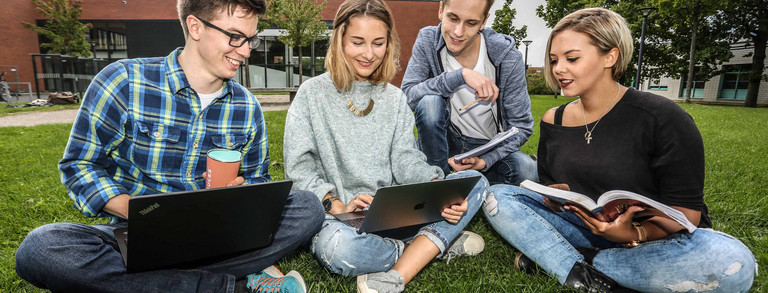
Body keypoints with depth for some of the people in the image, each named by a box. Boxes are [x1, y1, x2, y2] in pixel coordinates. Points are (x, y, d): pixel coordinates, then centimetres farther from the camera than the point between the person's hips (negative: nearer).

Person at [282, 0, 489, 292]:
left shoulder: (394, 97, 12)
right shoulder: (313, 93, -1)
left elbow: (405, 159, 3)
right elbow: (299, 169, -6)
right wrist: (338, 206, -23)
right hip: (337, 215, -4)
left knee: (475, 182, -12)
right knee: (337, 246, -39)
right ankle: (437, 242, -12)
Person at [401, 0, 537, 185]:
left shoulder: (508, 58, -15)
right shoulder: (428, 40, -11)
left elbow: (521, 127, -10)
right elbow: (407, 95, -23)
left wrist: (484, 161, -24)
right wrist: (461, 75, -33)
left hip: (491, 146, 0)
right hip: (447, 140, 1)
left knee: (527, 172, -29)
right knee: (429, 101, -29)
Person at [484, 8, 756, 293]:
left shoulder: (662, 117, -13)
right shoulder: (554, 120, 1)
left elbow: (686, 210, -12)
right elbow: (548, 185, 8)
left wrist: (633, 235, -32)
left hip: (656, 239, -2)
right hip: (585, 229, 3)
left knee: (731, 262, -35)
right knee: (498, 196, -13)